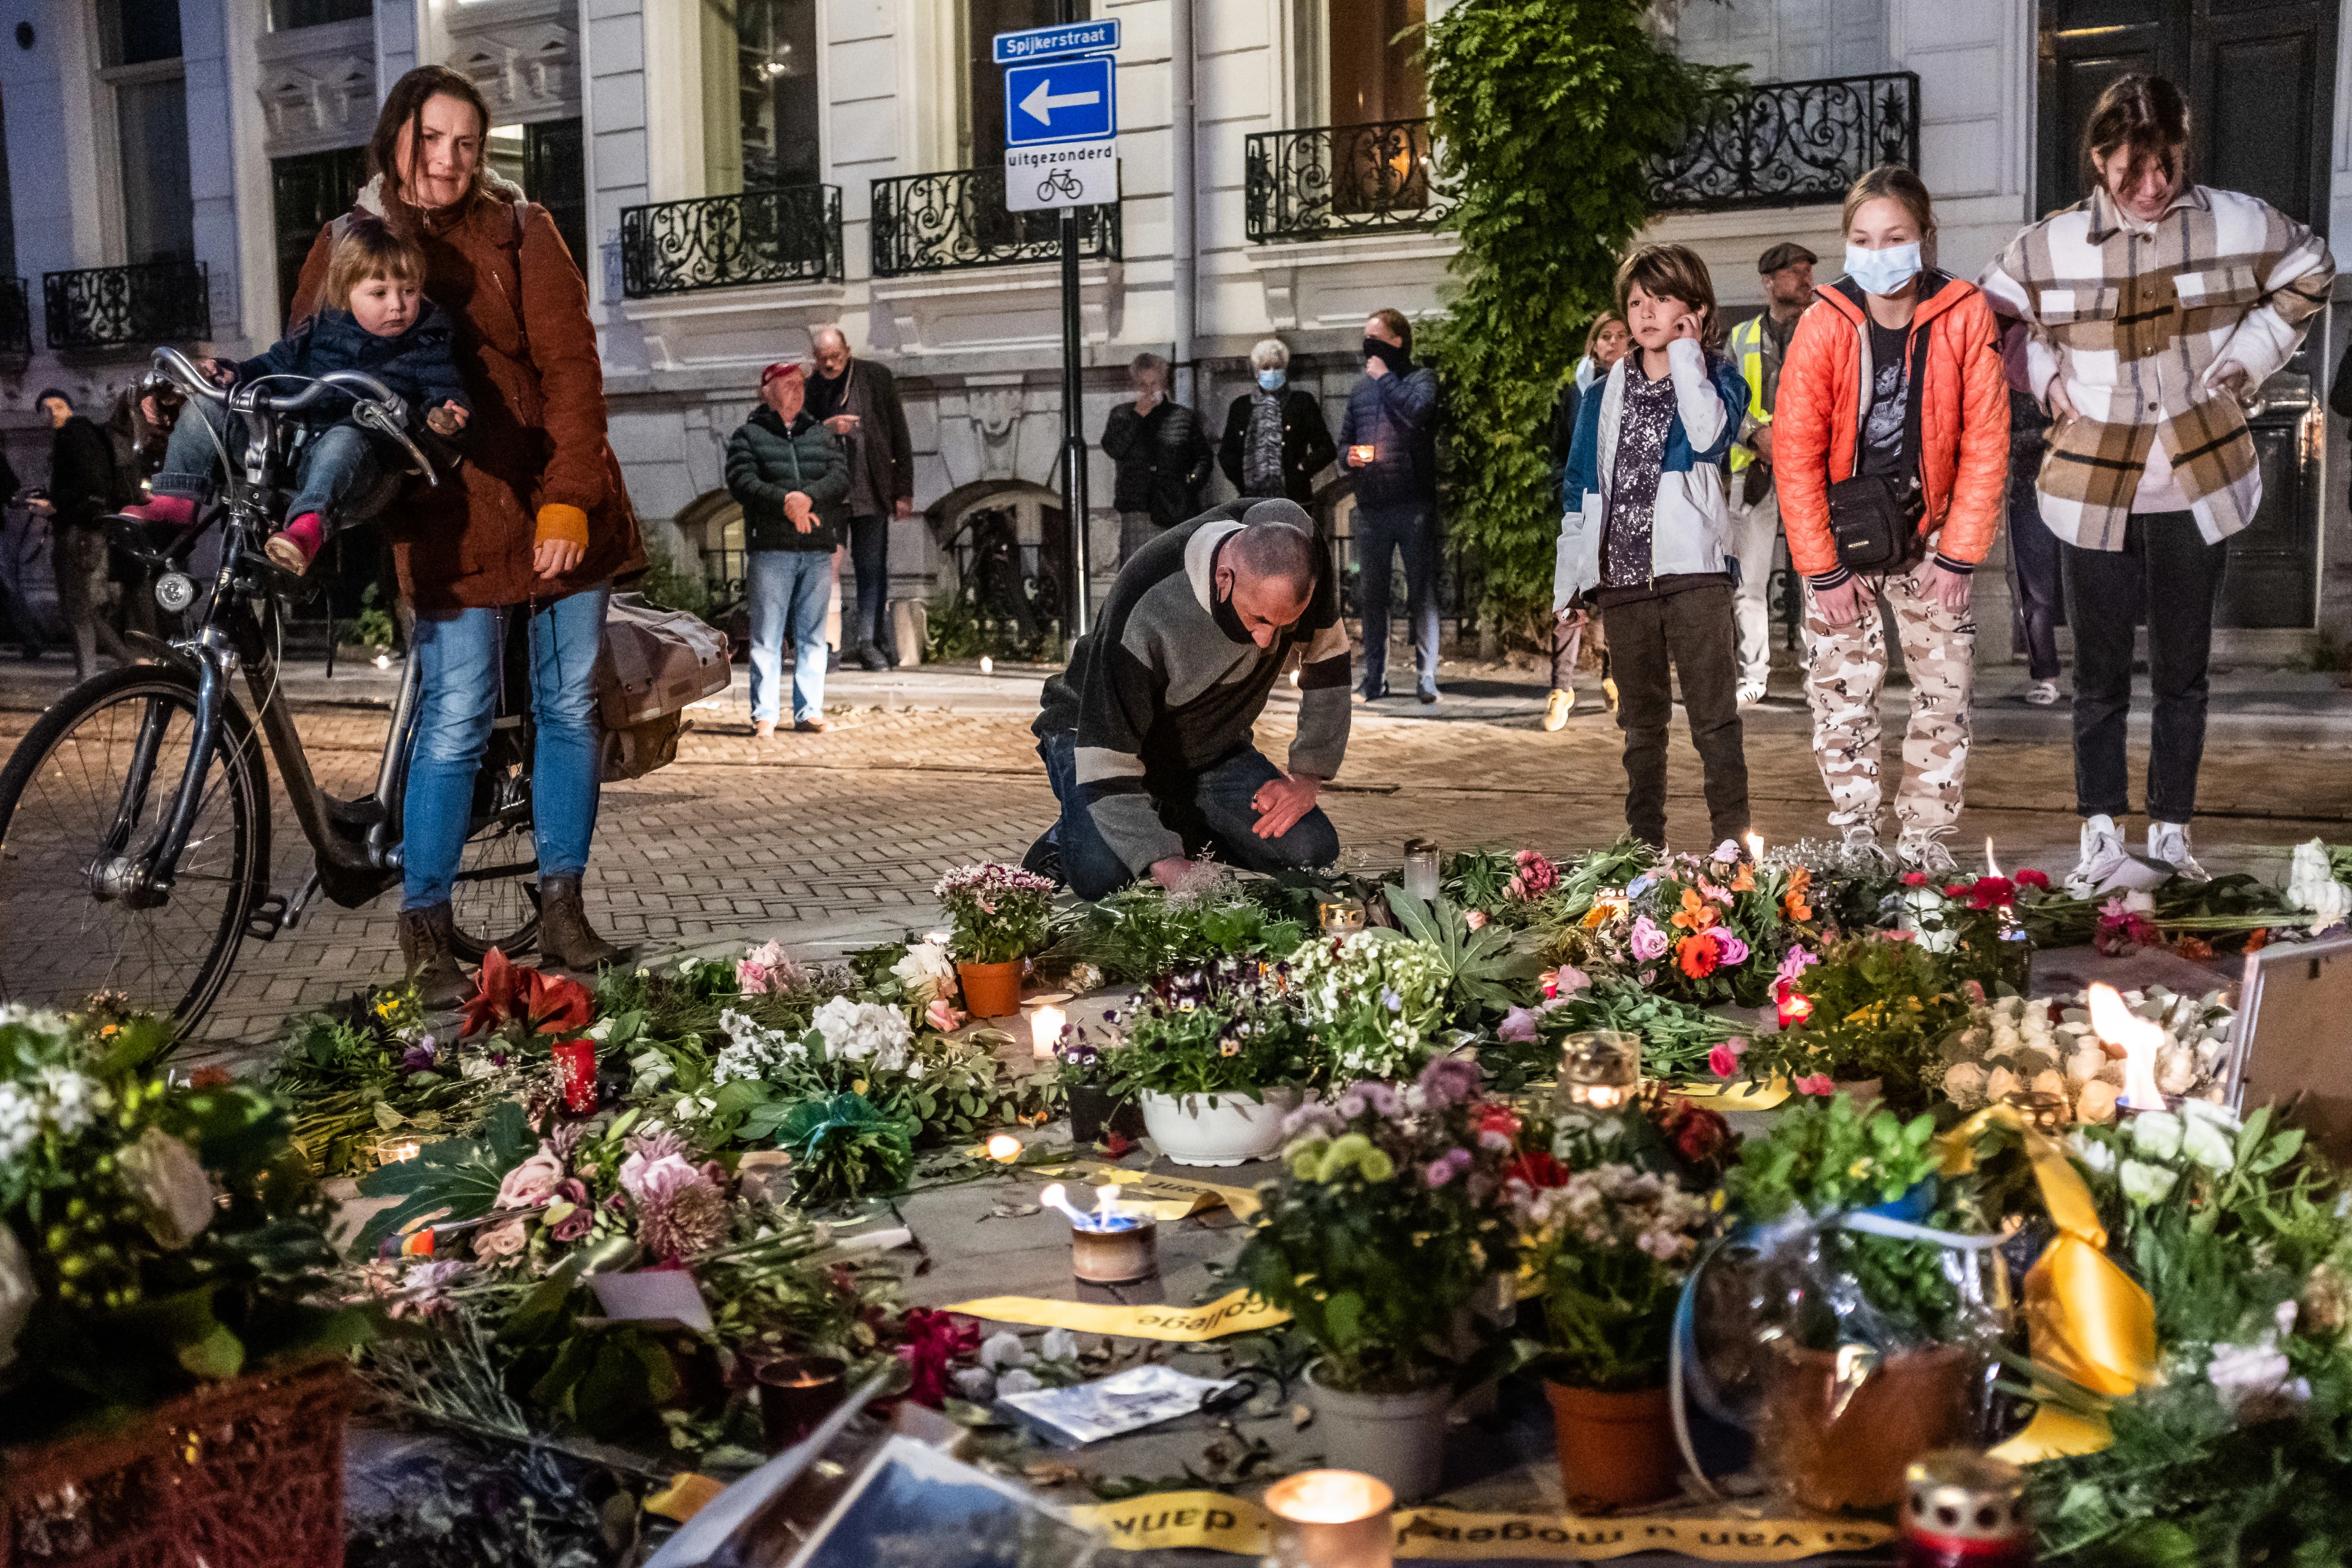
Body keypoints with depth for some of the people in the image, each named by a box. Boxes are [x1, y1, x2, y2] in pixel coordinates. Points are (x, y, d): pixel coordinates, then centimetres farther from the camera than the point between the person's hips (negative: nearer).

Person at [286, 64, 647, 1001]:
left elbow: (571, 367, -2)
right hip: (452, 520, -1)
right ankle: (423, 932, 3)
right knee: (454, 726, -7)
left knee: (570, 710, 5)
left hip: (558, 510, 2)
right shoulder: (348, 246, 7)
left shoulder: (521, 232, 4)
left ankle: (562, 910, 17)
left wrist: (568, 499, -12)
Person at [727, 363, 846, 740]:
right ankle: (764, 715, -1)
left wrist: (808, 497, -16)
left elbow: (843, 476, 2)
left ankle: (809, 711, 10)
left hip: (817, 549, 4)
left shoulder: (823, 435, 17)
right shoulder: (748, 436, 6)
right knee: (767, 634, -4)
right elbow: (741, 481, -8)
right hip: (770, 548, -3)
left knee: (812, 634, 6)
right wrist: (786, 502, -20)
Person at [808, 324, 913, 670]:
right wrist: (824, 429, -14)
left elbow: (900, 436, 5)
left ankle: (869, 641, 7)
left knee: (872, 566, 2)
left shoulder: (877, 377, 4)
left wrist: (903, 489, 0)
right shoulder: (808, 388, 5)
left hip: (869, 489, 0)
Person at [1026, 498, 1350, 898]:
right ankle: (1066, 840, 4)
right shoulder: (1146, 611, -39)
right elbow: (1106, 751, -36)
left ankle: (1186, 828, 11)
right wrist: (1164, 865, -44)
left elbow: (1331, 656, -6)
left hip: (1212, 743, 5)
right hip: (1099, 731, -5)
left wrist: (1308, 775, -10)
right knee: (1102, 875, -33)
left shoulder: (1297, 547, -23)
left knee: (1313, 851, -14)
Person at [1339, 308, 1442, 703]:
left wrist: (1385, 378, -8)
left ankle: (1425, 677, -1)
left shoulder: (1422, 378, 1)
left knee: (1422, 594, -3)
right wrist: (1349, 455, -1)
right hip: (1370, 506, 6)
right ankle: (1374, 677, 16)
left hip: (1414, 504, -6)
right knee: (1371, 595, 9)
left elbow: (1417, 412, -20)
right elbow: (1344, 441, 22)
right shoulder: (1360, 390, 18)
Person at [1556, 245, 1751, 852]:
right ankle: (1644, 843, 20)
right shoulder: (1607, 394, 14)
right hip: (1621, 574, 5)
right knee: (1640, 721, 12)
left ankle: (1731, 840, -4)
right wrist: (1568, 583, 10)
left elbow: (1709, 434, -21)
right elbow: (1582, 486, 15)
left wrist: (1686, 356, -11)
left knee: (1714, 715, -5)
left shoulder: (1717, 378, 3)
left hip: (1692, 568, -4)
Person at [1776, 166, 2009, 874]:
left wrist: (1958, 555, -12)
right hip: (1841, 535, -1)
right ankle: (1855, 841, 12)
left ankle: (1925, 845, 9)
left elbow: (1986, 444, -9)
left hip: (1926, 531, 1)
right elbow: (1795, 454, -12)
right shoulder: (1823, 325, -15)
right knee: (1842, 690, 1)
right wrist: (1822, 569, -13)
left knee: (1946, 687, -1)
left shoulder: (1965, 316, -13)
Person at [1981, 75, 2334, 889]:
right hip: (2092, 490, -1)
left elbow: (2311, 275, 11)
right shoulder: (2051, 245, -5)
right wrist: (2046, 378, -1)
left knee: (2183, 671, 10)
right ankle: (2102, 837, 16)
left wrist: (2250, 355, 0)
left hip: (2200, 486, 1)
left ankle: (2172, 834, 20)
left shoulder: (2238, 224, -5)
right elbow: (1993, 314, 12)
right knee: (2100, 675, 6)